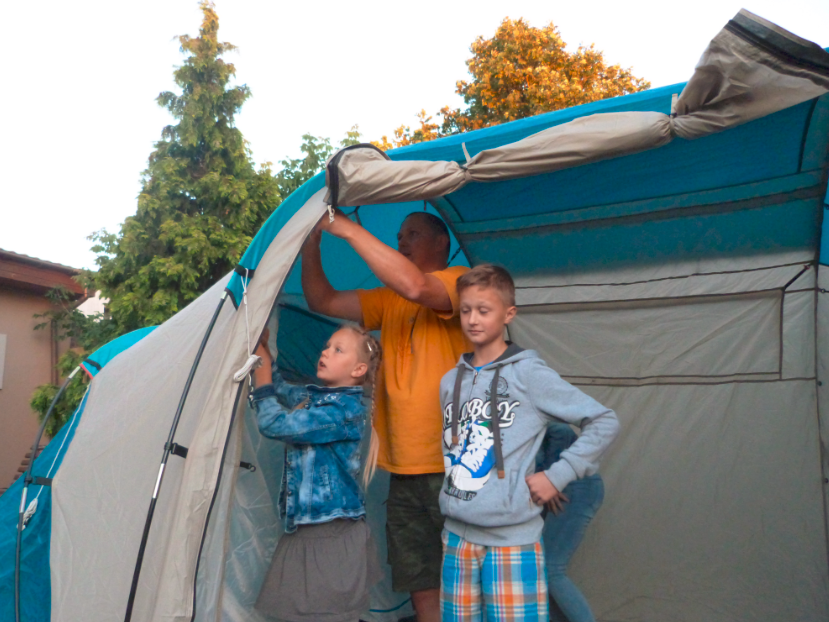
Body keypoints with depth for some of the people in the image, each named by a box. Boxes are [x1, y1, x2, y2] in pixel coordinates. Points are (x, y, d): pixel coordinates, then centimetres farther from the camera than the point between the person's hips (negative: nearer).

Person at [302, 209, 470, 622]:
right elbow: (322, 301, 16)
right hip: (404, 472, 7)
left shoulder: (462, 281, -4)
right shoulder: (388, 302, 17)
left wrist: (347, 229, -21)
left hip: (454, 468, -6)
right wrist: (311, 242, 3)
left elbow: (416, 287, -25)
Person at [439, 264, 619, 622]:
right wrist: (450, 499, 6)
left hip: (512, 540, -5)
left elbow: (604, 422, -7)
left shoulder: (529, 374, -8)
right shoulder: (450, 382, 7)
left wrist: (557, 476, -11)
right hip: (457, 537, 5)